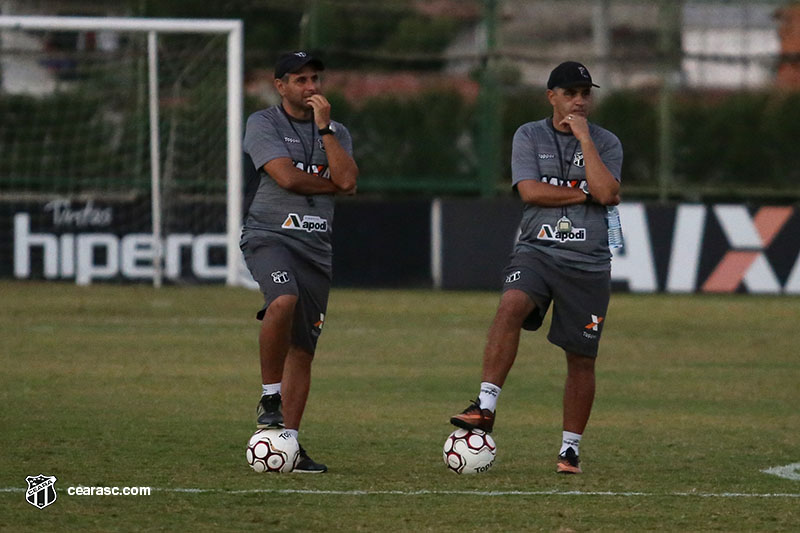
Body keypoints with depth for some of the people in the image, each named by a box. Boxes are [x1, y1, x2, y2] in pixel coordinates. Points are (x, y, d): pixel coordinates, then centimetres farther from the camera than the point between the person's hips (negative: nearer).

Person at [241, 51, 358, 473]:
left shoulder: (336, 132, 17)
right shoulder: (263, 123, 4)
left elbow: (348, 179, -2)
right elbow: (287, 177, -10)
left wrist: (325, 126, -4)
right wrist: (334, 186, 3)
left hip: (317, 246, 5)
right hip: (270, 235, -5)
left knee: (303, 348, 1)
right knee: (283, 300, -34)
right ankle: (269, 399, -20)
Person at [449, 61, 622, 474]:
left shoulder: (605, 143, 9)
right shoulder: (529, 137, 7)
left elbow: (606, 192, -9)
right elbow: (530, 191, -6)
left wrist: (584, 139, -7)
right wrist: (585, 194, -5)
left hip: (588, 261, 1)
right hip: (537, 250, -1)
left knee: (581, 359, 4)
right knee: (511, 305, -32)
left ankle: (570, 448, 17)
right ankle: (486, 406, -35)